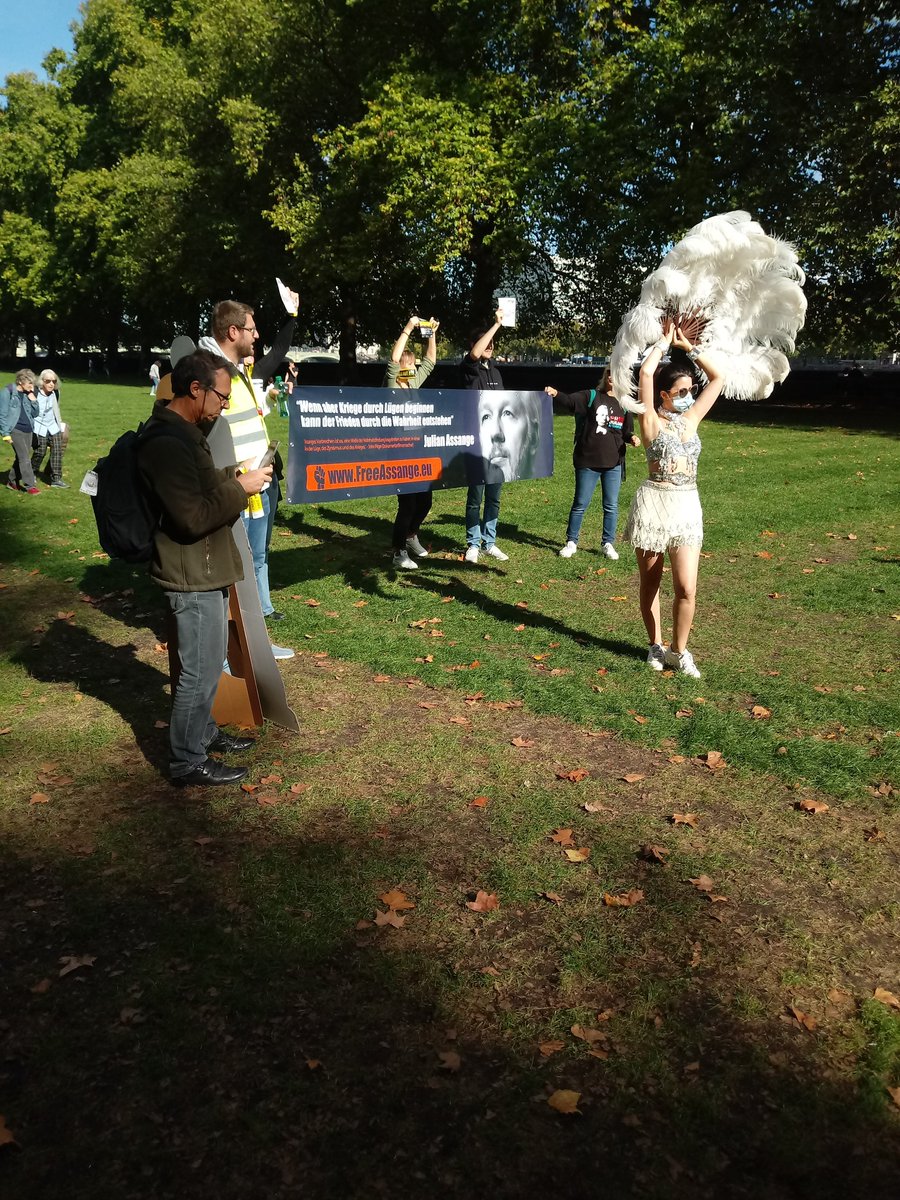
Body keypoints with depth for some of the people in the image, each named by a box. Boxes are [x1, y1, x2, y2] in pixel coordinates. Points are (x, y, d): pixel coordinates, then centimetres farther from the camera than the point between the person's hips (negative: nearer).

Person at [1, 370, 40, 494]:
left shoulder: (27, 394, 10)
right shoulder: (8, 392, -8)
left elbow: (35, 413, 14)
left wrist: (33, 399, -1)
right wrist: (5, 433, -12)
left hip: (27, 430, 7)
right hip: (15, 430, -6)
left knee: (21, 457, 11)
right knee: (25, 458, -10)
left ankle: (12, 481, 25)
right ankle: (30, 486, -5)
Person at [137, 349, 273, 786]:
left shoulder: (183, 432, 11)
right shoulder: (167, 442, -23)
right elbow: (193, 517, -27)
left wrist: (235, 477, 7)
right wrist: (240, 488, -17)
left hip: (206, 569, 11)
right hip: (192, 575, -10)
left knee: (209, 662, 22)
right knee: (200, 669, 0)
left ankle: (204, 732, 39)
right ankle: (188, 762, 13)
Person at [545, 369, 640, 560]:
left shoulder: (624, 404, 8)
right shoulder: (591, 396, 0)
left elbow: (626, 432, 17)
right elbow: (569, 401, -15)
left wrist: (632, 439, -4)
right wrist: (555, 394, -34)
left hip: (614, 464, 3)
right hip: (587, 462, -3)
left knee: (611, 506, 8)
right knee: (580, 504, 6)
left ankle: (608, 543, 22)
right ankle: (571, 542, 19)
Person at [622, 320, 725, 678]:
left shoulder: (691, 419, 11)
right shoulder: (652, 420, -3)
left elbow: (718, 377, 14)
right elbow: (646, 372, -14)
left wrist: (688, 347, 11)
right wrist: (665, 342, 0)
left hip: (687, 506, 4)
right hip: (654, 503, -3)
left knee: (687, 588, -4)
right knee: (650, 582, 9)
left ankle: (679, 651, 13)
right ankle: (656, 646, 26)